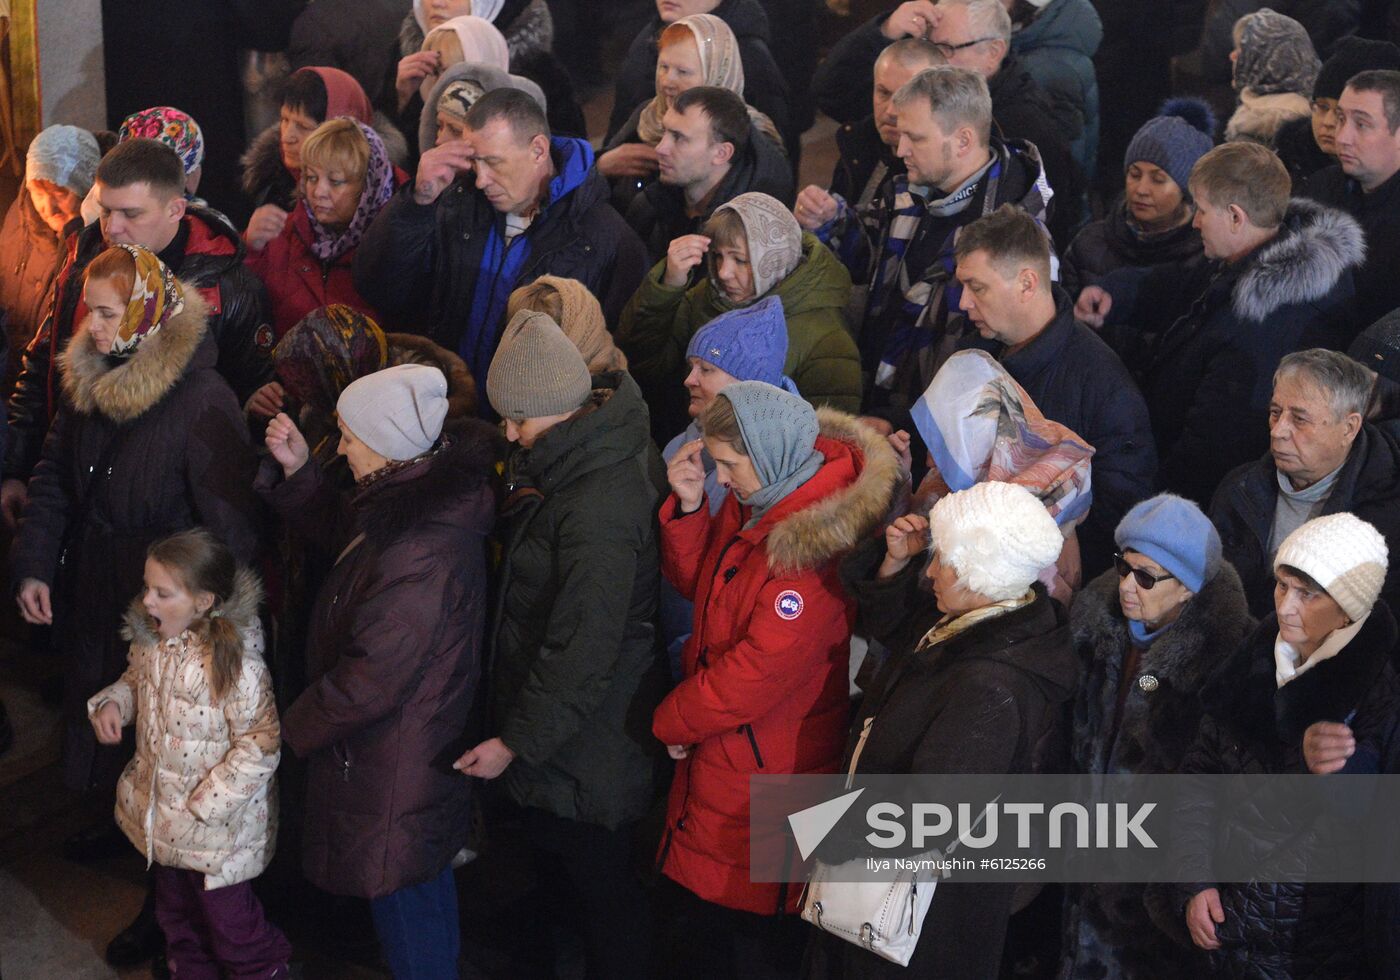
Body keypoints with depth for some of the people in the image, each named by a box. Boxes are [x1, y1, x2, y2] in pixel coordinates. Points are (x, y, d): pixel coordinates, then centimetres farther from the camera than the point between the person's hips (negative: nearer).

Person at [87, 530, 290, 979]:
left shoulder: (235, 661, -28)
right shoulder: (149, 640, -5)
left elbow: (259, 744, -25)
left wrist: (205, 803, -24)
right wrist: (112, 702, -5)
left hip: (219, 823, -7)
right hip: (161, 815, 8)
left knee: (230, 921, 7)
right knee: (176, 910, 27)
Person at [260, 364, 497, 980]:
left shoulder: (417, 554, -35)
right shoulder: (429, 502, -3)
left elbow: (370, 681, -30)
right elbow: (345, 533, 17)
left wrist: (294, 728, -13)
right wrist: (298, 471, 2)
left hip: (395, 774, -10)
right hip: (429, 745, 10)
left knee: (403, 904, 9)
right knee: (426, 880, 28)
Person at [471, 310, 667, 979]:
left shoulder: (598, 508, -32)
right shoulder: (566, 461, 0)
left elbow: (582, 649, -29)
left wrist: (516, 741, -20)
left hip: (585, 748, -10)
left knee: (602, 894, 10)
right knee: (552, 878, 29)